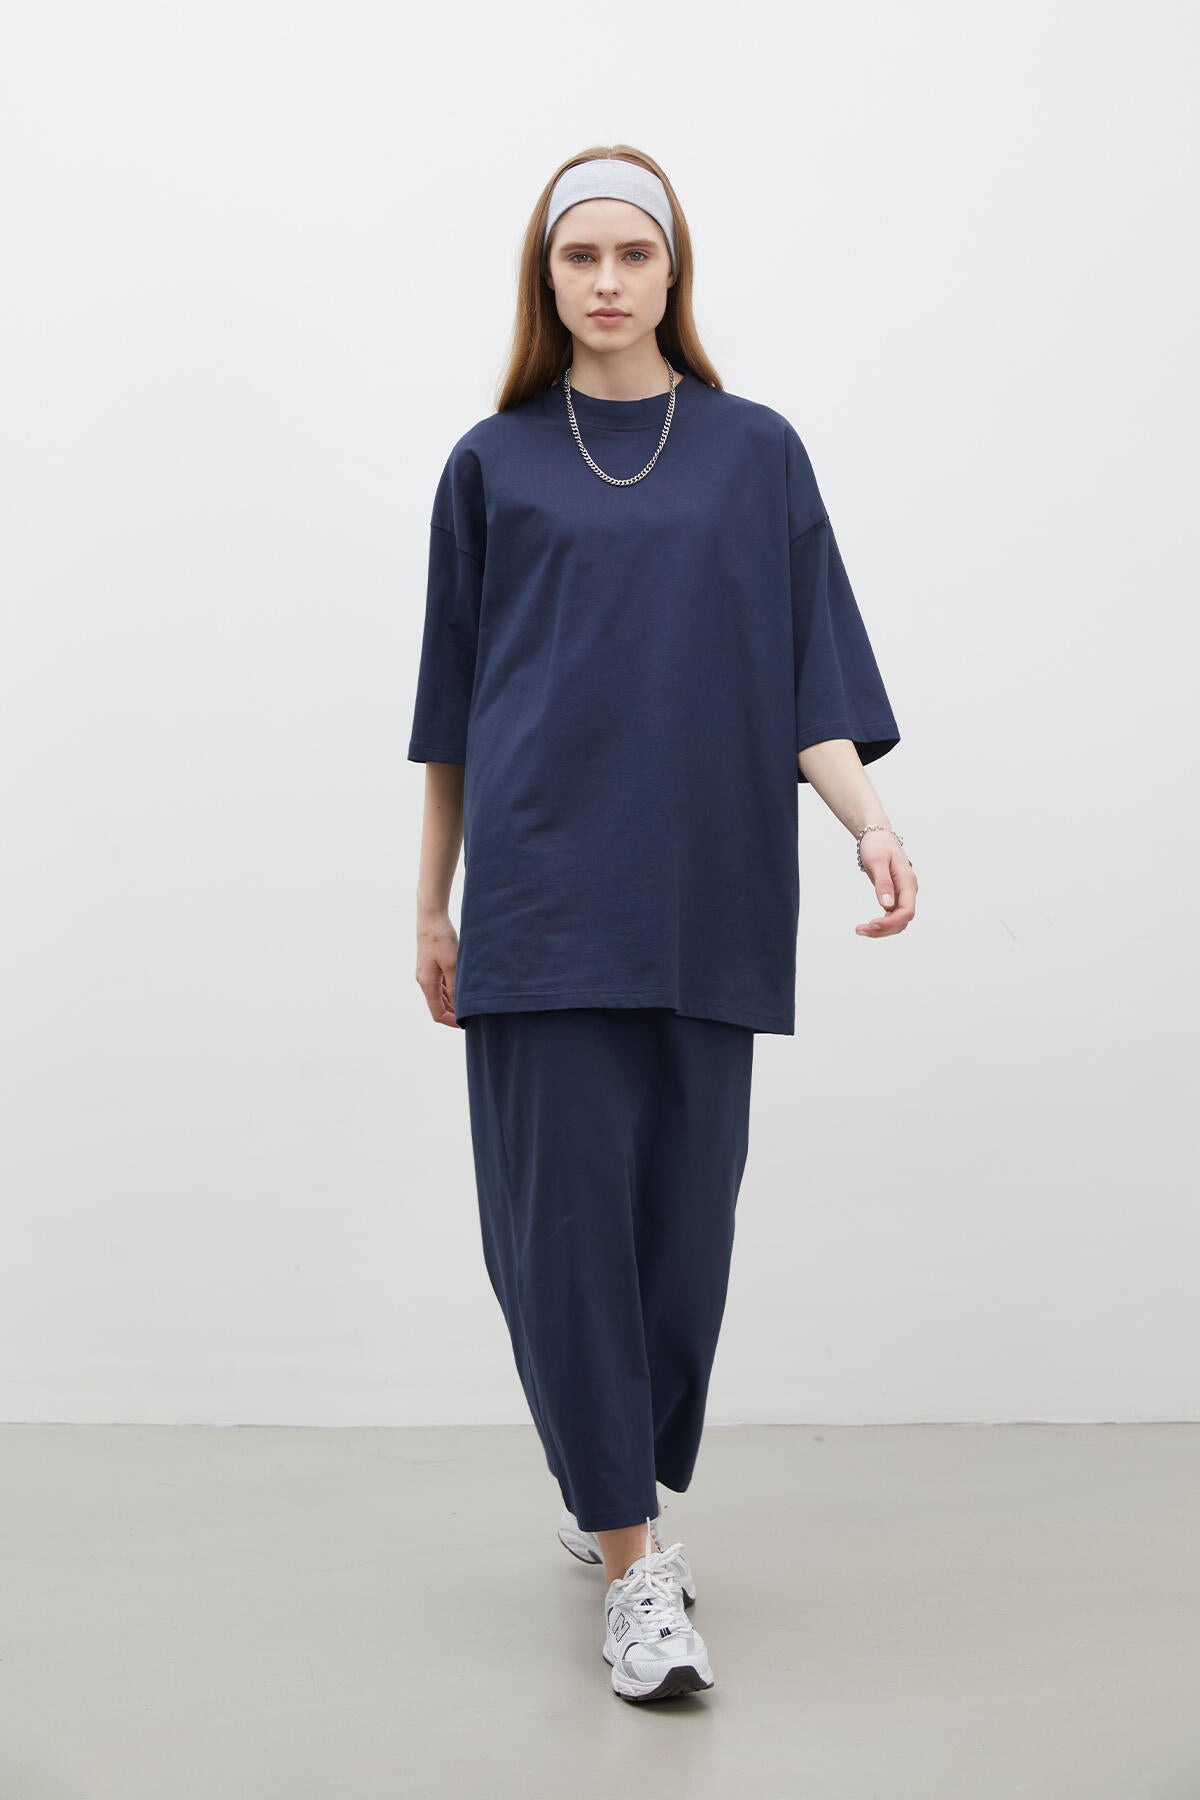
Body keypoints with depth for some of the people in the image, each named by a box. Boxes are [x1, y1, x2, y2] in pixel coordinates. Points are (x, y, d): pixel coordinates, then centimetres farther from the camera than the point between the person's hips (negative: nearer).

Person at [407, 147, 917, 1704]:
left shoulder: (755, 454, 9)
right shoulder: (494, 464, 9)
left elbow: (809, 676, 4)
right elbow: (452, 711, 11)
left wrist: (871, 820, -13)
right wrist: (432, 906, 10)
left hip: (703, 901, 1)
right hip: (542, 894, -1)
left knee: (683, 1211, 5)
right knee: (566, 1208, -5)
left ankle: (613, 1498, 27)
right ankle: (631, 1565, 2)